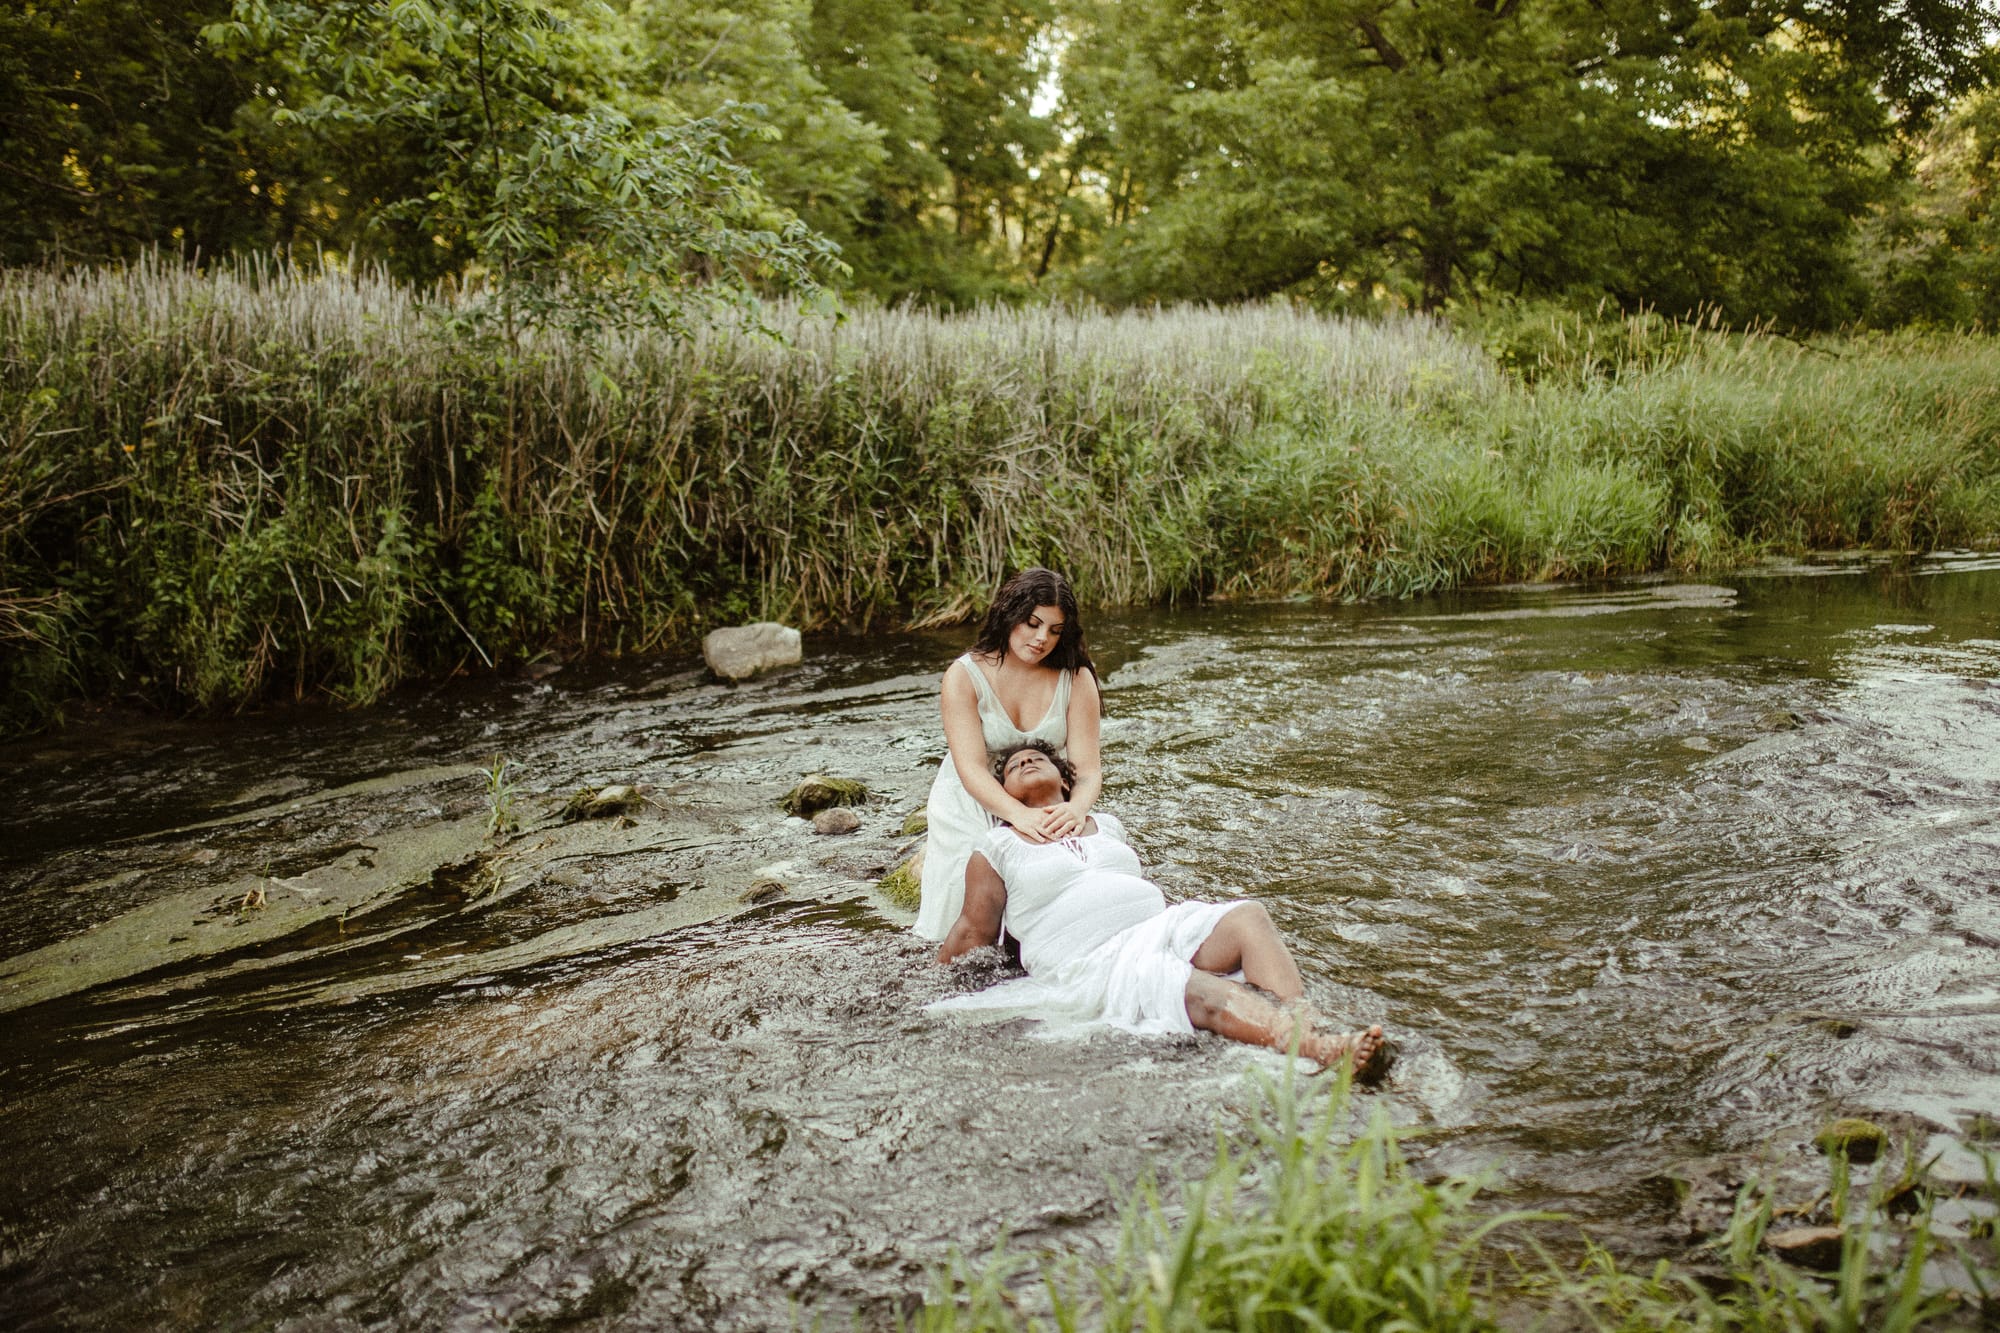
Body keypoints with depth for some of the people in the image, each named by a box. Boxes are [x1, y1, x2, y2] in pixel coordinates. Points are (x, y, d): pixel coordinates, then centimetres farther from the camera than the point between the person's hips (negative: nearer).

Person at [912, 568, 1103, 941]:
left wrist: (1076, 809, -43)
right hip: (973, 808, -1)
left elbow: (1087, 769, -18)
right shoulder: (964, 676, -17)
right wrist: (1019, 814, -47)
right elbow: (971, 769, -28)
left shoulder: (1076, 679, -12)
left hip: (1047, 808, 2)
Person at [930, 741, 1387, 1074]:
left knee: (1248, 917, -23)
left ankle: (1306, 1027, -44)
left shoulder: (1106, 825, 27)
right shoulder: (997, 849, 13)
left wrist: (1193, 914, 26)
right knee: (1204, 992, -34)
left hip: (1163, 924, 6)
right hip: (1095, 961, -6)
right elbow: (972, 932, 14)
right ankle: (1318, 1049, -54)